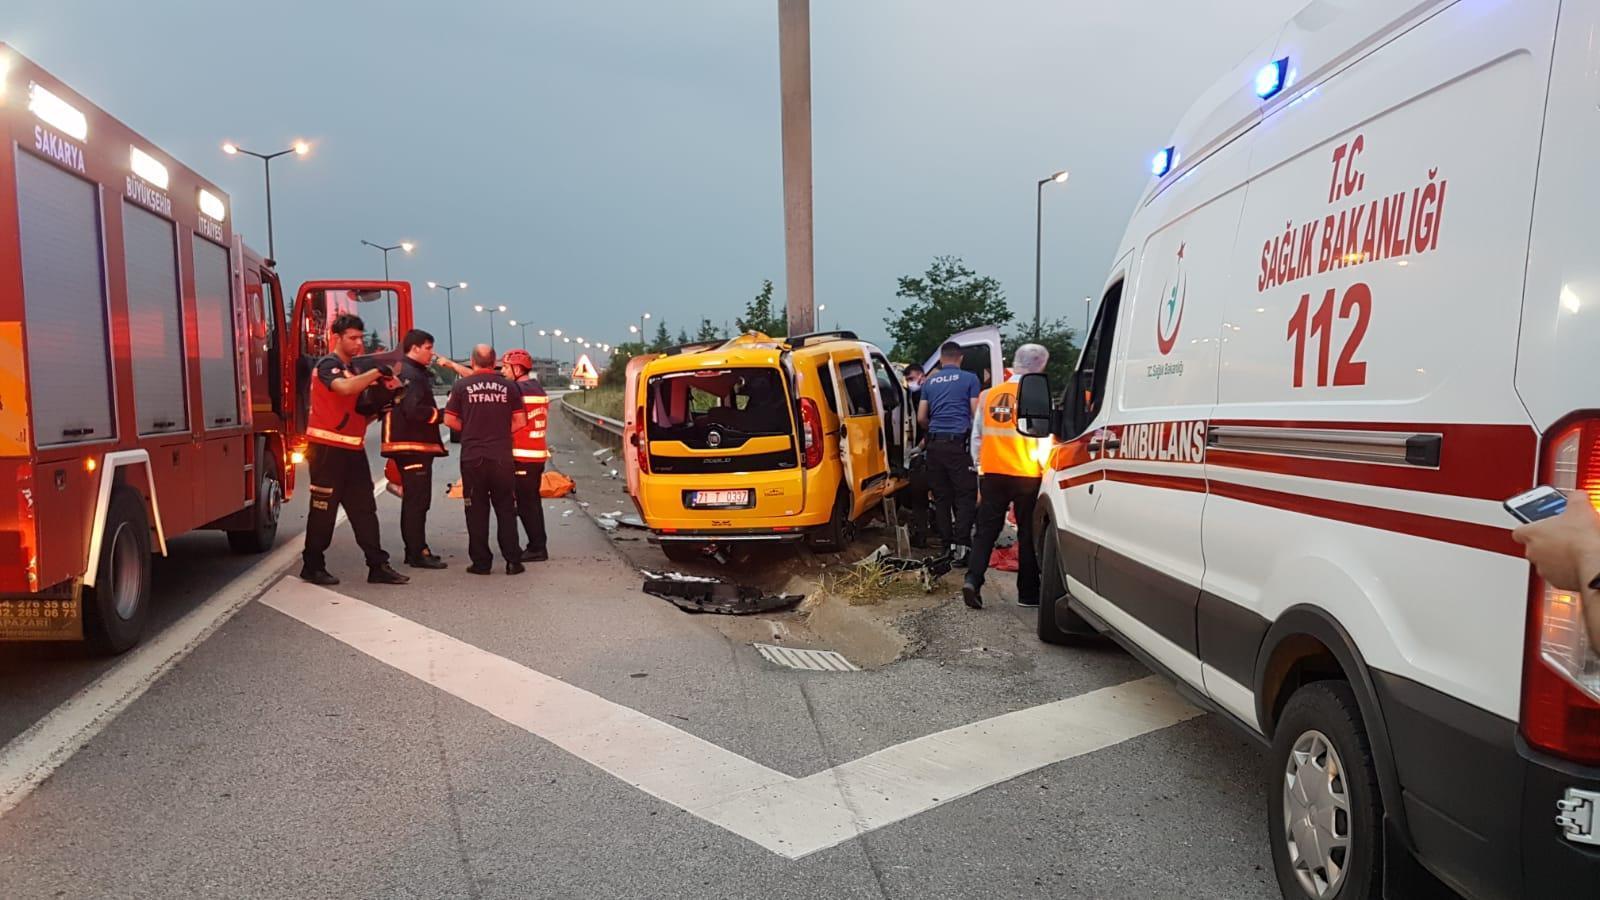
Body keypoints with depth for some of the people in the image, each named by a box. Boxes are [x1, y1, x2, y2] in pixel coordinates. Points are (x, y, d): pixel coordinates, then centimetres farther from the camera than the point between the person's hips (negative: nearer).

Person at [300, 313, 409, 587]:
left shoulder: (354, 368, 18)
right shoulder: (328, 365, -8)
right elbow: (344, 388, -30)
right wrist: (376, 372, -23)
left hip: (353, 449, 8)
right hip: (328, 448, -8)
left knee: (364, 508, 5)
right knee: (323, 509, 0)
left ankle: (378, 566, 6)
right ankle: (312, 566, 11)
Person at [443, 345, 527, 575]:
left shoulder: (462, 386, -1)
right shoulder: (509, 387, 2)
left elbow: (449, 420, 0)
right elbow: (520, 421, 3)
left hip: (472, 457, -1)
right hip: (502, 457, 1)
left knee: (476, 510, 7)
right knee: (506, 509, 8)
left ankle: (481, 562, 8)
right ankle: (513, 561, 6)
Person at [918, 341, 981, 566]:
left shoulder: (929, 382, 14)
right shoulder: (969, 379, 3)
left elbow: (921, 418, 14)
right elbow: (976, 414, 1)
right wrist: (976, 438, 18)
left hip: (935, 444, 4)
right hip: (959, 442, -4)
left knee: (941, 497, 8)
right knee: (965, 496, -2)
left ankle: (947, 546, 11)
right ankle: (961, 546, -11)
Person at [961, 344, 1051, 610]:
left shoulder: (989, 395, 6)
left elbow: (977, 436, 11)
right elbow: (1044, 441, -9)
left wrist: (979, 466, 20)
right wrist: (1047, 470, 3)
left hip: (992, 474, 3)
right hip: (1027, 477, -3)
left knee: (986, 529, 10)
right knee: (1028, 534, 8)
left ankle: (973, 579, -8)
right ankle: (1028, 593, 14)